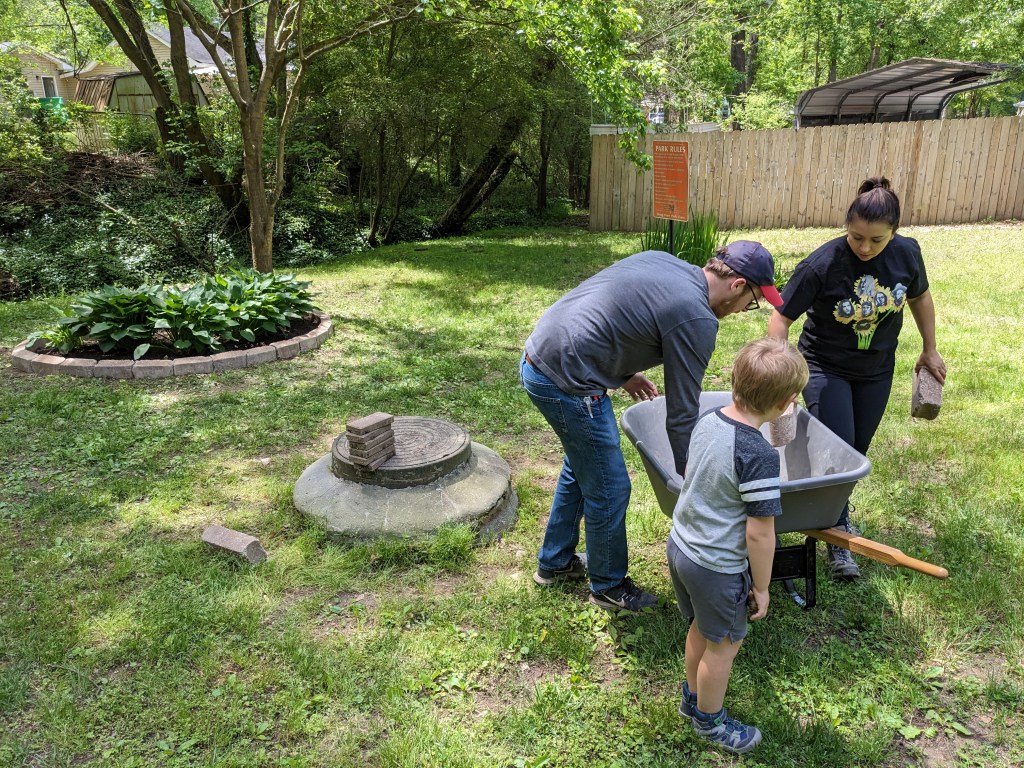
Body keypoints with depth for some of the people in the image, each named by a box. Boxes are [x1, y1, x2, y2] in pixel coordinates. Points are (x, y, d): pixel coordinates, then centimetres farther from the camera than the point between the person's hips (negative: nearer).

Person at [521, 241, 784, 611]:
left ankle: (554, 562, 44)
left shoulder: (661, 259, 11)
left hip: (538, 354, 10)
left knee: (581, 467, 27)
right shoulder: (697, 320, -14)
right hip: (567, 382, -10)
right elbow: (681, 413, -9)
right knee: (609, 489, 8)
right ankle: (609, 586, 31)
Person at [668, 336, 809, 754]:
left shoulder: (707, 421, -7)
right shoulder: (759, 455, -29)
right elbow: (759, 534, -24)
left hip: (680, 546, 7)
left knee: (701, 627, 29)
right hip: (718, 568, -7)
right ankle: (710, 721, 41)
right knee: (723, 645, 18)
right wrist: (761, 586, -8)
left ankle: (693, 697, 51)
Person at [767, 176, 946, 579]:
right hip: (826, 368, -4)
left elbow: (920, 296, 5)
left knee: (857, 451, 15)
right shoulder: (822, 264, -28)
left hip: (877, 371, 4)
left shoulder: (906, 253, -15)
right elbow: (782, 317, -22)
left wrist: (930, 350, 12)